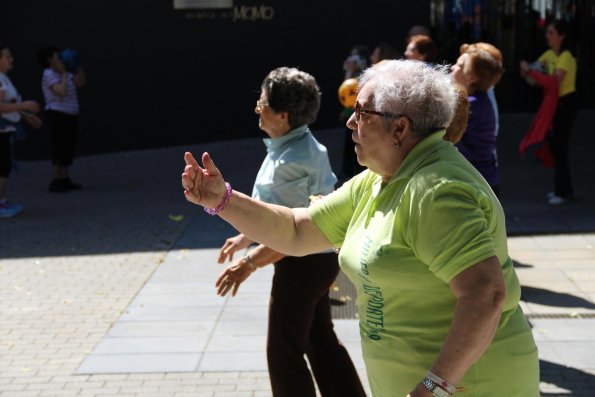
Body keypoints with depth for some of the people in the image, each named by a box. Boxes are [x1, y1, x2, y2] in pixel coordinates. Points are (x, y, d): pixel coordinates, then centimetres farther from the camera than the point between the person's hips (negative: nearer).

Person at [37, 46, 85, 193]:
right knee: (59, 149, -9)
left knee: (68, 149, 10)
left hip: (69, 116, 9)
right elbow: (62, 92, -29)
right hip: (58, 116, -9)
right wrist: (64, 73, -19)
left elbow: (81, 82, 13)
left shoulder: (61, 74, 12)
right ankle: (55, 182, -5)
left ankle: (65, 180, 15)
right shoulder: (49, 75, -15)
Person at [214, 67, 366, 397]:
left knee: (285, 351, 6)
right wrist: (246, 237, 20)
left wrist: (250, 263, -19)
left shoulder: (291, 162, -26)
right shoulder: (304, 146, 5)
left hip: (301, 264, -10)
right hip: (318, 259, 10)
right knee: (321, 340, 20)